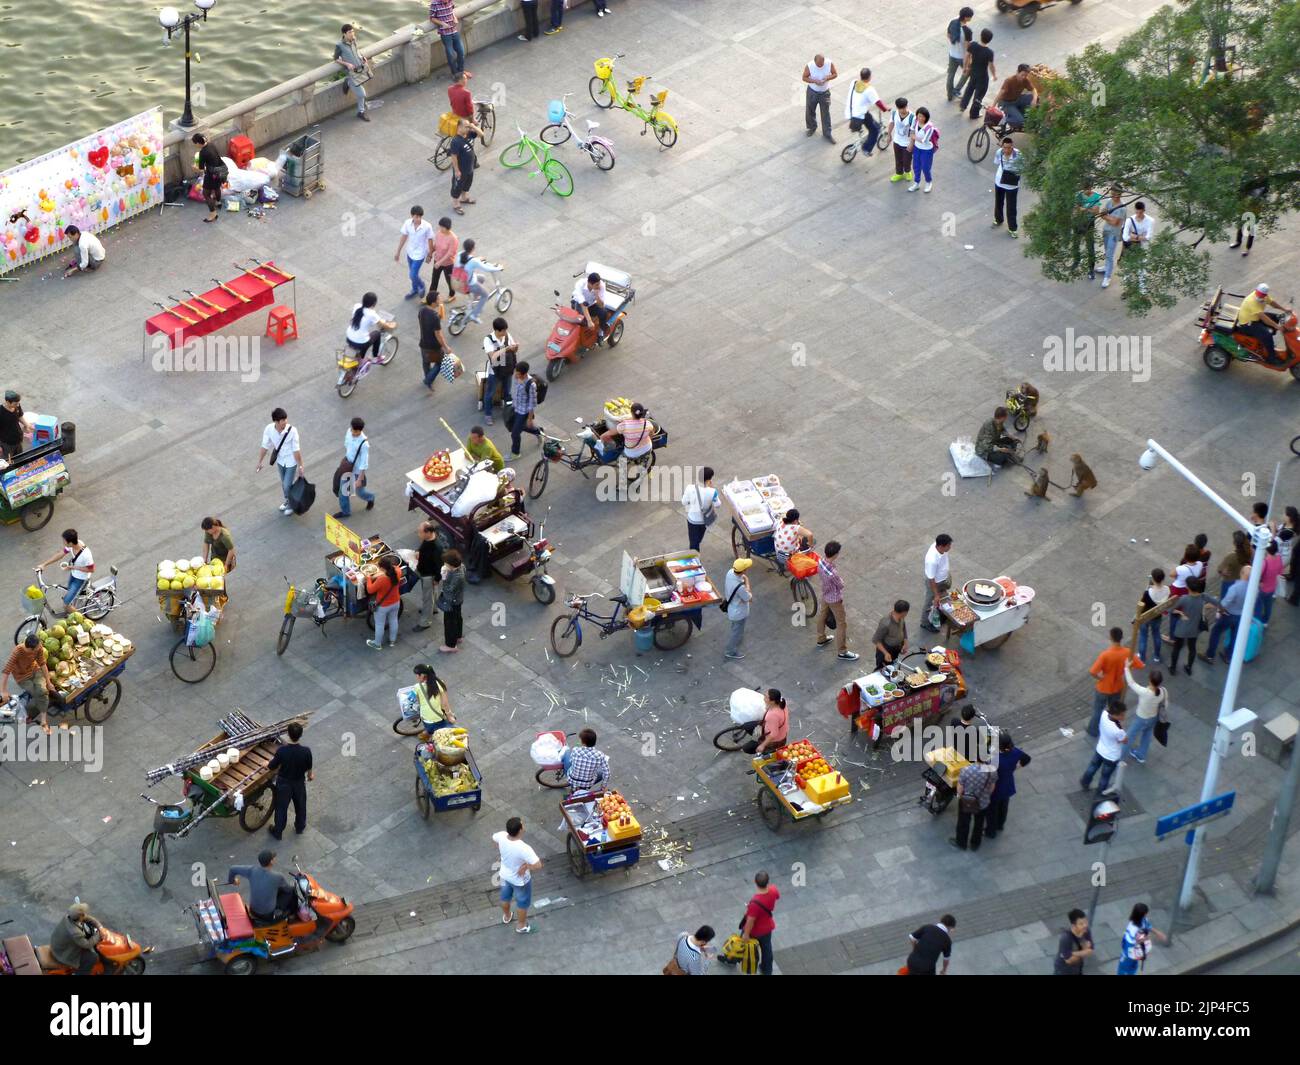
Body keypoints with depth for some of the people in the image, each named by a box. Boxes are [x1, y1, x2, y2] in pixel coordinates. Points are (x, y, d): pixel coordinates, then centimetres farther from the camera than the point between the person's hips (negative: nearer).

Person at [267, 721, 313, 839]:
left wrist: (267, 765, 6)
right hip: (299, 783, 1)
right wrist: (310, 775, 14)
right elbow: (309, 768, -9)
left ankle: (278, 831, 38)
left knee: (281, 807, 21)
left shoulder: (281, 750, -31)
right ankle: (300, 827, 49)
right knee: (300, 805, 27)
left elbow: (271, 767, -18)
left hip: (283, 783, -1)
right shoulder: (306, 751, -27)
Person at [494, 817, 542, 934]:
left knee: (505, 897, 34)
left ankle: (506, 917, 61)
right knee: (522, 903, 24)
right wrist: (525, 866, -24)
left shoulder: (502, 836, -24)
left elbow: (494, 838, 1)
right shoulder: (524, 849, -42)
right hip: (520, 880, -6)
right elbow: (538, 865, -42)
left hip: (505, 875, 6)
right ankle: (521, 926, 47)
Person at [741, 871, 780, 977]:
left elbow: (750, 921, -30)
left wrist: (746, 934, -13)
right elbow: (777, 897, 1)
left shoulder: (755, 903, -43)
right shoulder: (773, 890, -26)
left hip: (755, 931, -4)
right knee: (766, 949, 26)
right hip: (768, 927, 4)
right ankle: (767, 971, 47)